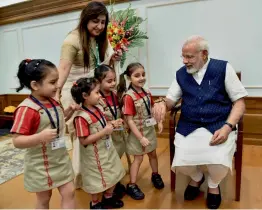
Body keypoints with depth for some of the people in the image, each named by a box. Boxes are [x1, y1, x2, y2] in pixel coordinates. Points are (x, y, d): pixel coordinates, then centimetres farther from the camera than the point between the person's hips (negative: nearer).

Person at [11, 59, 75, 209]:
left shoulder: (54, 102, 1)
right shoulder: (27, 109, -23)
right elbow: (17, 141, -23)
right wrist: (40, 136, -39)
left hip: (61, 160, 6)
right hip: (41, 165, -6)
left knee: (69, 193, 11)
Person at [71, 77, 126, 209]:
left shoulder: (97, 109, -2)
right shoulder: (81, 117, -27)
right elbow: (84, 141, -27)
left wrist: (111, 125, -6)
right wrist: (105, 132, -29)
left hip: (107, 150, 8)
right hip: (95, 155, -8)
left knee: (113, 174, 22)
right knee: (97, 180, 14)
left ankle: (108, 198, 46)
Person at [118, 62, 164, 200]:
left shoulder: (147, 93, -3)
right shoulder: (128, 96, -24)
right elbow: (129, 120, -23)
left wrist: (159, 122, -6)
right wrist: (141, 137, -22)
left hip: (150, 129, 6)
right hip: (138, 132, -6)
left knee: (153, 154, 21)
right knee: (138, 158, 7)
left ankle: (155, 175, 46)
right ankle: (131, 186, 26)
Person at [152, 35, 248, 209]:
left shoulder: (223, 68, -1)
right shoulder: (181, 74, 8)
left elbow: (240, 102, -1)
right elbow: (171, 100, 13)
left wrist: (227, 127, -17)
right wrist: (162, 103, -14)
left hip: (220, 125, -2)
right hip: (188, 127, 3)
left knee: (219, 163, -25)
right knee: (180, 164, -17)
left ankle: (213, 185, 17)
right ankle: (197, 178, 24)